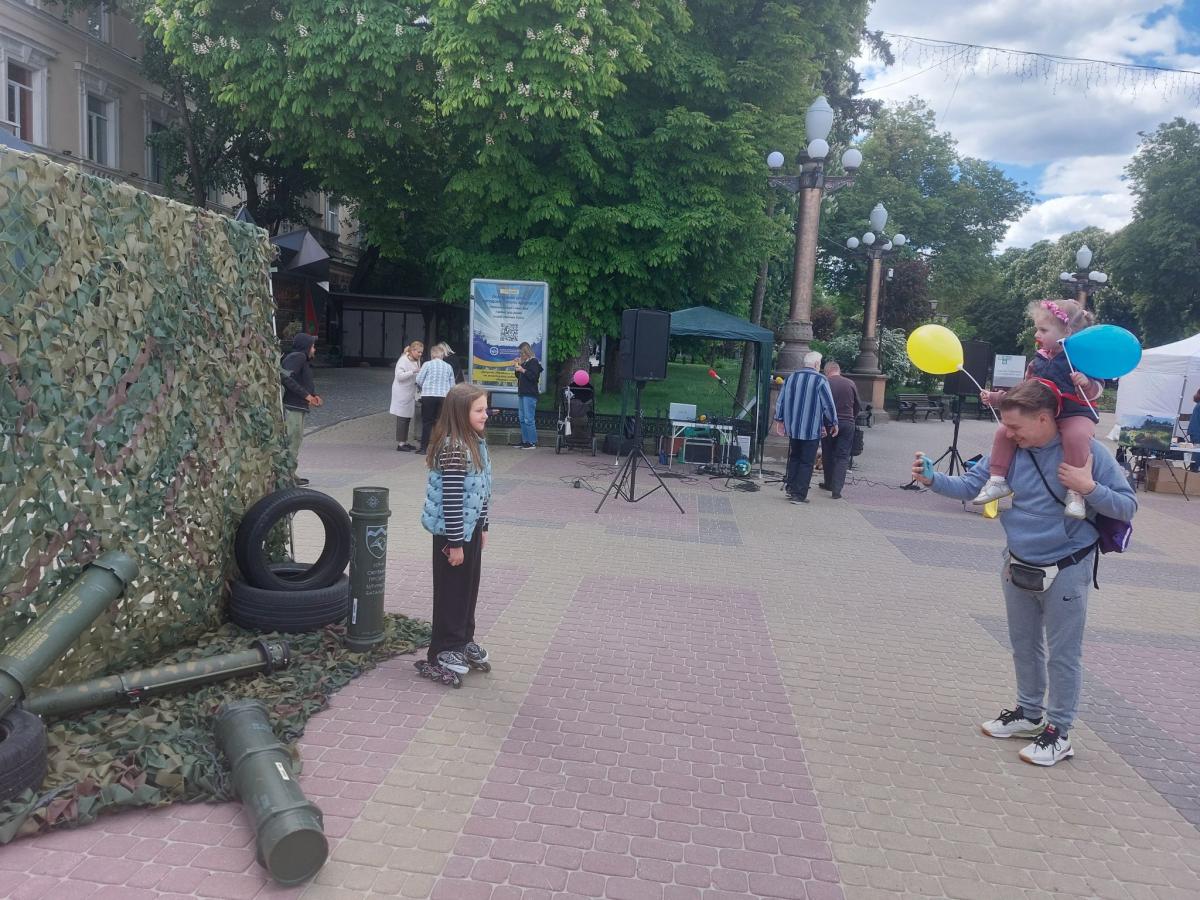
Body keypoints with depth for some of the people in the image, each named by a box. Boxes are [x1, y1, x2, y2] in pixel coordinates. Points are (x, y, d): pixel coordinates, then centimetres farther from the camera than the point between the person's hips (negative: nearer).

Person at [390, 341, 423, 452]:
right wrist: (413, 372, -30)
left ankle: (405, 442, 19)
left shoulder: (417, 361, 10)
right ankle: (400, 444, 0)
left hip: (411, 393, 8)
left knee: (408, 418, 11)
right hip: (402, 393, -8)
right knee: (402, 418, -4)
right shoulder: (403, 360, -13)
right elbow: (399, 376, -21)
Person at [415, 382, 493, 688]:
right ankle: (442, 656, 16)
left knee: (468, 588, 19)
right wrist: (455, 542, -21)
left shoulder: (475, 442, 7)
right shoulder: (454, 449, -23)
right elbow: (451, 499, -24)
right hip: (453, 532, -9)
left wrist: (482, 527, 18)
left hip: (470, 528, 9)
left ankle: (463, 643, 36)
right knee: (451, 592, 3)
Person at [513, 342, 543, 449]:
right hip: (522, 393, 9)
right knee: (522, 419, 9)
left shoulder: (533, 362, -7)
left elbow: (534, 376, -17)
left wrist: (522, 370, -16)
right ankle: (525, 441, 15)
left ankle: (532, 443, -9)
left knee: (529, 419, -11)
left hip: (530, 394, -9)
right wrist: (516, 367, 10)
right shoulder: (524, 362, 17)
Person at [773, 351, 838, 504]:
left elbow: (781, 400, 9)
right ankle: (799, 494, 3)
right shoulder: (821, 380, -10)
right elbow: (829, 404, -8)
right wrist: (833, 423, 4)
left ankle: (790, 488, 19)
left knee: (794, 457, 20)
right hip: (812, 429, -5)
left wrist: (779, 420, 18)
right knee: (806, 462, 2)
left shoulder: (791, 377, 5)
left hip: (793, 427, 5)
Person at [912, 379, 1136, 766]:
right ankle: (1029, 712, 40)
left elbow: (1127, 506, -13)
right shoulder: (1009, 450, -8)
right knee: (1024, 646, 20)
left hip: (1066, 571, -5)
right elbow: (970, 486, -3)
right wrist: (933, 479, -21)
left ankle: (1058, 731, 22)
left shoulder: (1087, 450, -18)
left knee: (1062, 654, 6)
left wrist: (1089, 488, -30)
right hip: (1018, 567, 5)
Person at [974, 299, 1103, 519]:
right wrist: (997, 397, 15)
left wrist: (1086, 383, -31)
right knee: (1004, 431, -8)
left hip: (1075, 414, -6)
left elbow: (1096, 390, -9)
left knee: (1076, 436, -38)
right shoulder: (1038, 360, 13)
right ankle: (998, 480, 0)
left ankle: (1075, 492, -31)